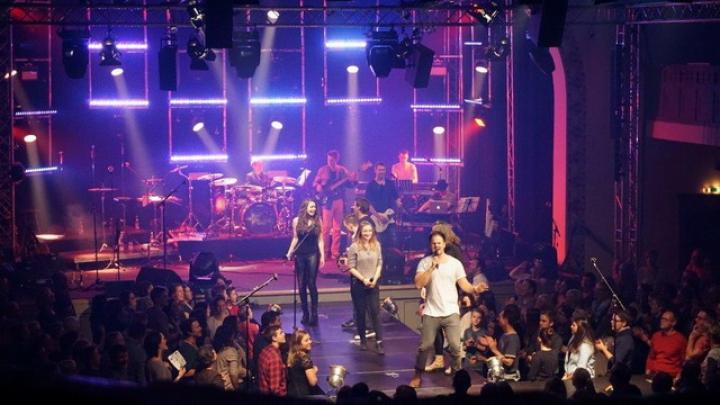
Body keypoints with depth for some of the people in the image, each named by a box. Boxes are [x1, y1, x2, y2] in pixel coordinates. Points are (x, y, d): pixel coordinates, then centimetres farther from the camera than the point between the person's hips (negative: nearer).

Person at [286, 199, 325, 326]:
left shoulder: (318, 221, 2)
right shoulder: (297, 221, 3)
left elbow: (320, 240, 4)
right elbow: (295, 239, 8)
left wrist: (322, 256, -1)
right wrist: (289, 253, 2)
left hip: (312, 254, -2)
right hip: (300, 255, 2)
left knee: (312, 284, -6)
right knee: (301, 285, 4)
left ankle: (314, 314, -2)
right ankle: (305, 314, 12)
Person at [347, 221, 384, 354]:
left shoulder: (376, 245, 1)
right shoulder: (354, 247, -9)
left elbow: (379, 264, 4)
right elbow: (351, 267, -10)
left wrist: (375, 279, -9)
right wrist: (363, 279, -16)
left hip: (373, 283, 2)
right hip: (358, 283, -2)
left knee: (375, 312, -4)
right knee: (360, 312, 8)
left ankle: (379, 342, -5)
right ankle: (363, 340, 20)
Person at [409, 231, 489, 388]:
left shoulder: (455, 263, 1)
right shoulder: (425, 263, 0)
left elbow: (463, 284, -2)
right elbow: (418, 284, -11)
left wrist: (474, 289, -24)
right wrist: (432, 268, -18)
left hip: (451, 312, 0)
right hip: (431, 312, 0)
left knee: (455, 346, -5)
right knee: (425, 346, 3)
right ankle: (418, 376, 18)